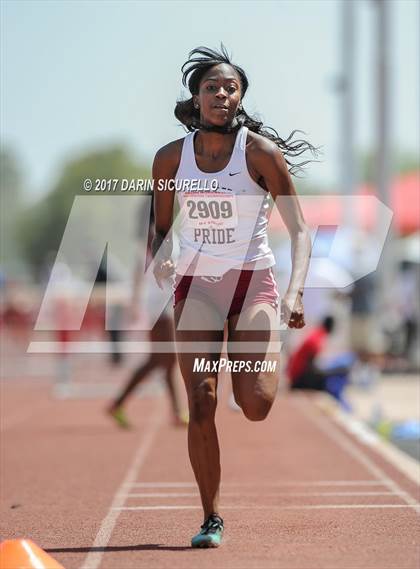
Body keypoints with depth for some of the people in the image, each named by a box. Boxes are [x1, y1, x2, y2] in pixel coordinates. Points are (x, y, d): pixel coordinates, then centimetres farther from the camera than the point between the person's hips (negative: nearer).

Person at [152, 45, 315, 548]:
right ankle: (211, 518, 1)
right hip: (196, 284, 2)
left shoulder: (261, 151, -7)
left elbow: (299, 229, -9)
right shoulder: (171, 157, 3)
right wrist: (160, 260, -9)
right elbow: (160, 228, 15)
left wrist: (296, 291, -23)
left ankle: (263, 362, 25)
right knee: (201, 403, -12)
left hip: (254, 281, -2)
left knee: (255, 405, -14)